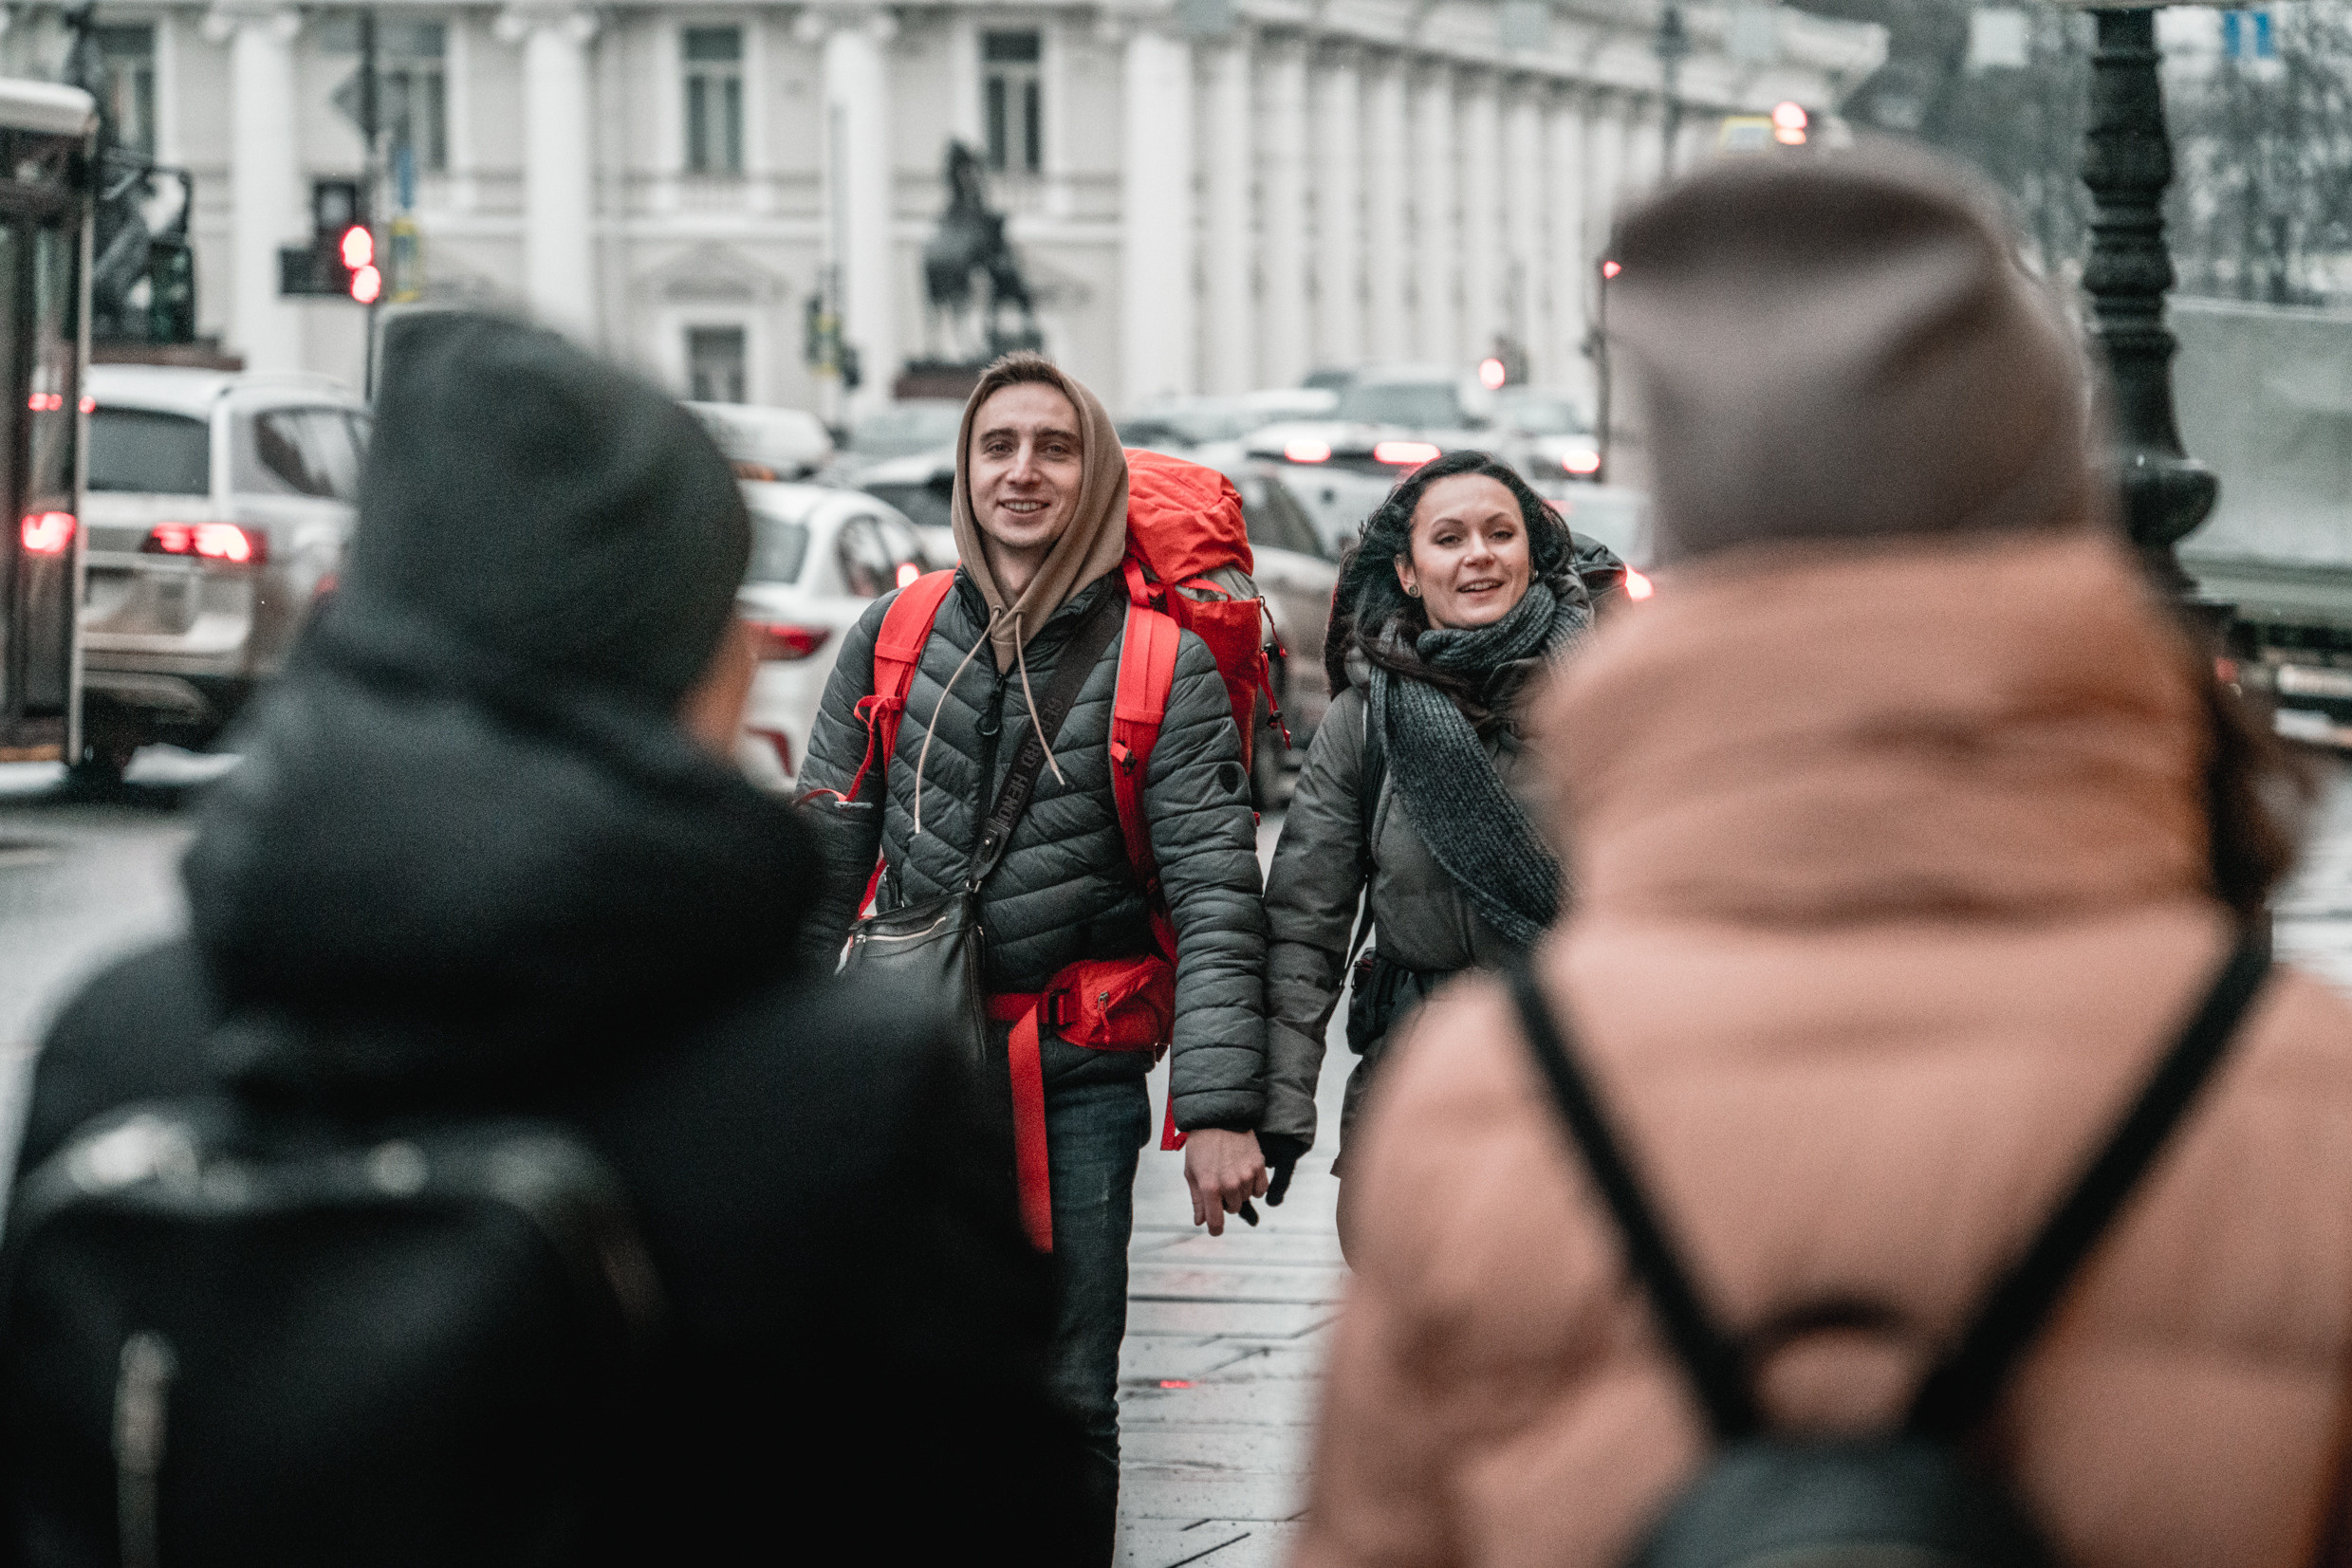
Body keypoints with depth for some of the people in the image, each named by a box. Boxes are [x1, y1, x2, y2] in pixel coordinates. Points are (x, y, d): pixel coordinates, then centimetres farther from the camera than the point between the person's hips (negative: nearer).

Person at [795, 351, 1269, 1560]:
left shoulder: (1163, 664, -4)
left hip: (1078, 1083, -3)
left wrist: (1219, 1110, -18)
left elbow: (1216, 893, -10)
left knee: (1065, 1404, 1)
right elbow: (822, 865, 11)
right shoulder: (892, 637, 5)